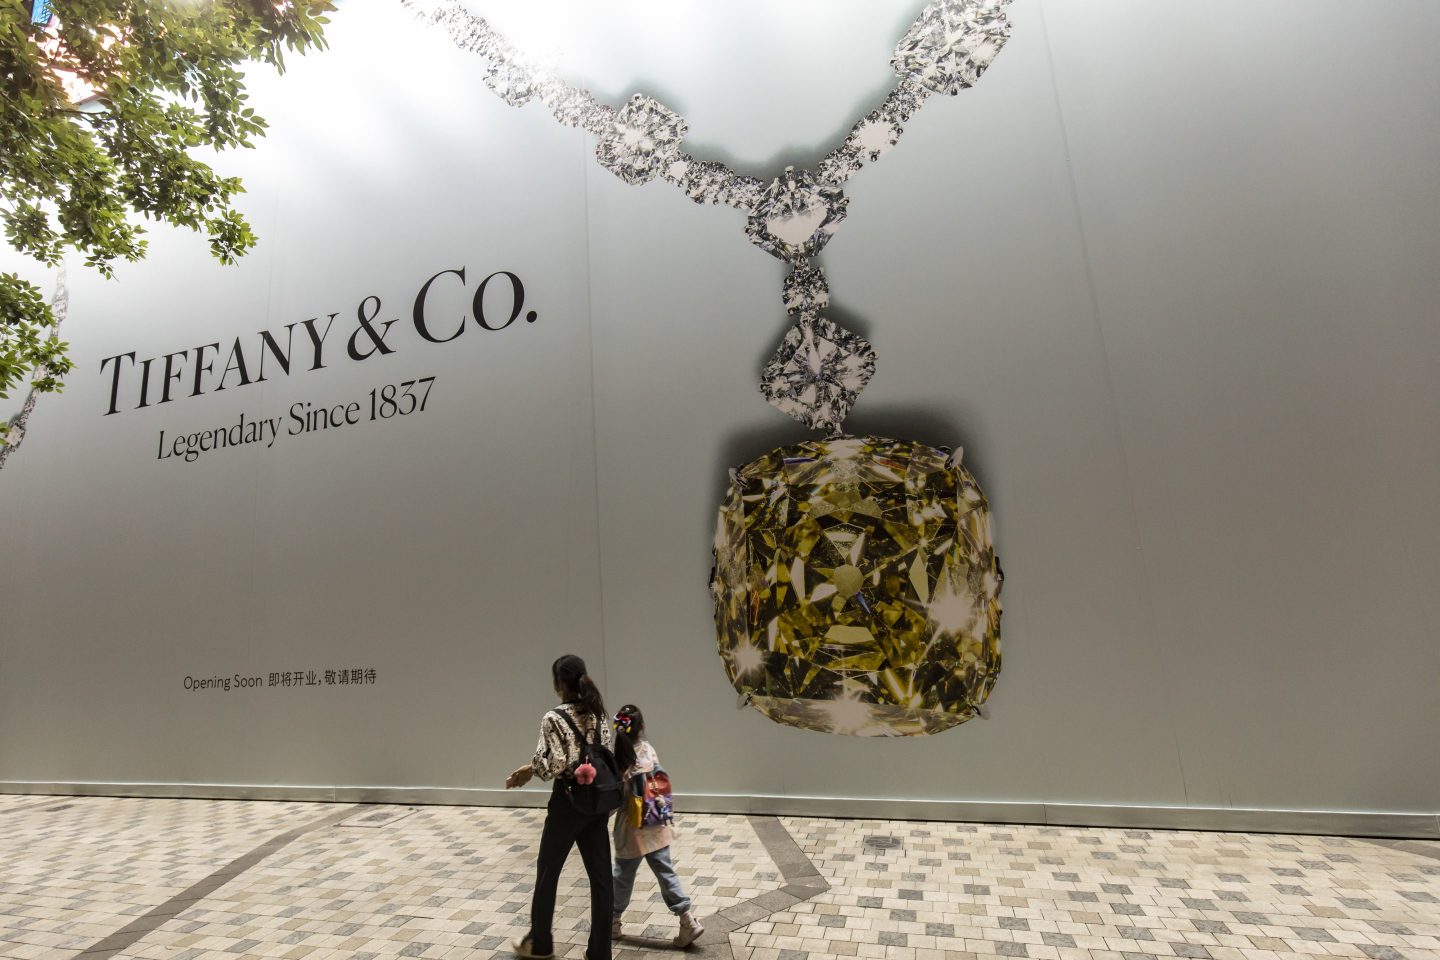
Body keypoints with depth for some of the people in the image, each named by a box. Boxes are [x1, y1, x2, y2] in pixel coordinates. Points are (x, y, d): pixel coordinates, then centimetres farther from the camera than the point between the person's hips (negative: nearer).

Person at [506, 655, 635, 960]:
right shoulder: (598, 713, 4)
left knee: (548, 870, 16)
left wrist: (529, 770, -3)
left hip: (568, 801, -5)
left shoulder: (554, 718, -16)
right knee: (600, 874, 10)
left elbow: (554, 765, -22)